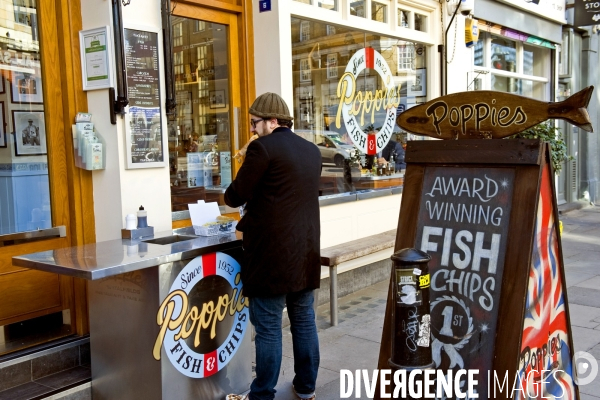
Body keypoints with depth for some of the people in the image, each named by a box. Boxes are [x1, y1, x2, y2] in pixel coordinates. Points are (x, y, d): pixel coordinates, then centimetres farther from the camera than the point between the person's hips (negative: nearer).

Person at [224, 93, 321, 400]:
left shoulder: (263, 147, -12)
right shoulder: (311, 150, 12)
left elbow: (237, 195, -10)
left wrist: (229, 194, 13)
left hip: (272, 251, -8)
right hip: (306, 249, 8)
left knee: (268, 326, 0)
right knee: (304, 320, 15)